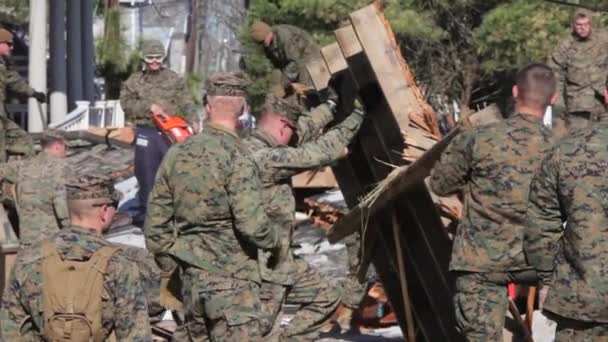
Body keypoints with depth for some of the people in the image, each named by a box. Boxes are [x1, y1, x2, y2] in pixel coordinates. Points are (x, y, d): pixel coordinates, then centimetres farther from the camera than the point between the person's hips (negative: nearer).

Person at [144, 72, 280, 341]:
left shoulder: (178, 154, 4)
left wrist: (169, 263, 19)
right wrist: (273, 240, -1)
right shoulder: (236, 158, -16)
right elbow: (251, 223, -21)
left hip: (191, 278, 7)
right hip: (232, 278, -7)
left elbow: (156, 220, 9)